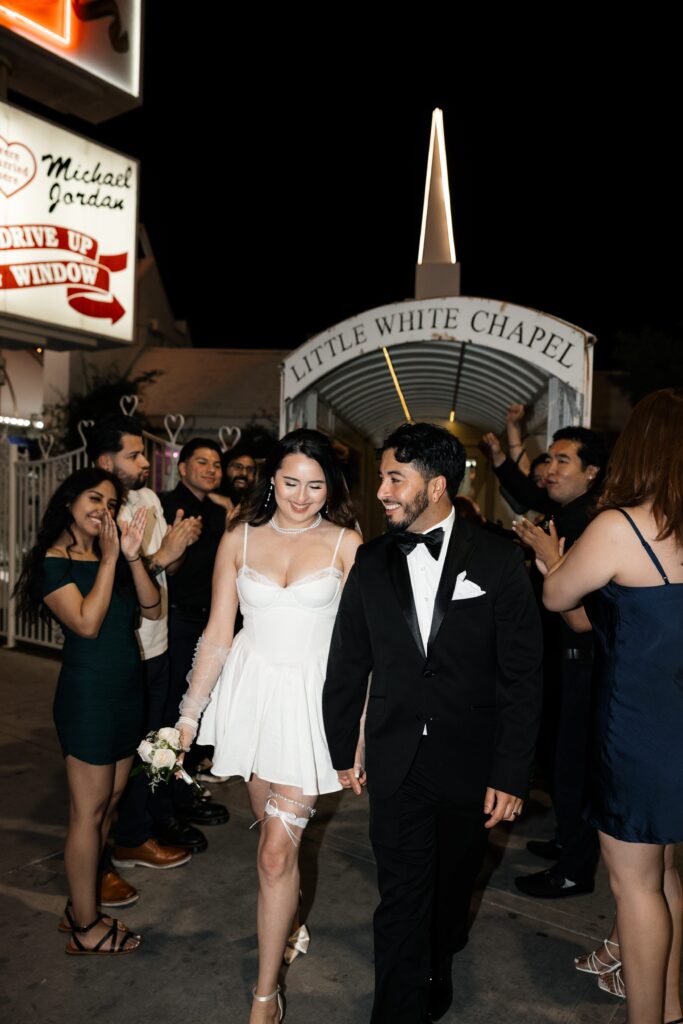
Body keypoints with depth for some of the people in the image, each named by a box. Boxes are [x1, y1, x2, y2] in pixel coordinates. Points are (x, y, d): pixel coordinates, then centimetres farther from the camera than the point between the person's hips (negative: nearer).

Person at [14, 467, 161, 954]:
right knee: (89, 811, 3)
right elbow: (87, 623, -22)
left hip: (127, 689, 7)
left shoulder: (114, 556, 8)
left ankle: (81, 904, 32)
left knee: (109, 802, 15)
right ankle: (86, 929, 19)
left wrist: (133, 556, -13)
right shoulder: (53, 562, -11)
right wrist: (109, 558, -20)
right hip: (88, 693, -7)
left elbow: (152, 611, -1)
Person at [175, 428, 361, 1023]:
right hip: (253, 689, 3)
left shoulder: (345, 544, -6)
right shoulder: (240, 538, 1)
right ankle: (285, 920, 46)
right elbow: (218, 634, 4)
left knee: (278, 850, -3)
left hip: (313, 697, -3)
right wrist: (189, 713, 3)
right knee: (271, 825, 18)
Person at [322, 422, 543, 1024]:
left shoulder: (498, 561, -9)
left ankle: (437, 973, 49)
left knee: (453, 885, 21)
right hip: (397, 764, 0)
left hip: (472, 764, 0)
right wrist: (343, 750, 8)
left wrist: (511, 773, -10)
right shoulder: (372, 562, -2)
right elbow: (348, 665, 5)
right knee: (402, 897, 5)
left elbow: (523, 676, -8)